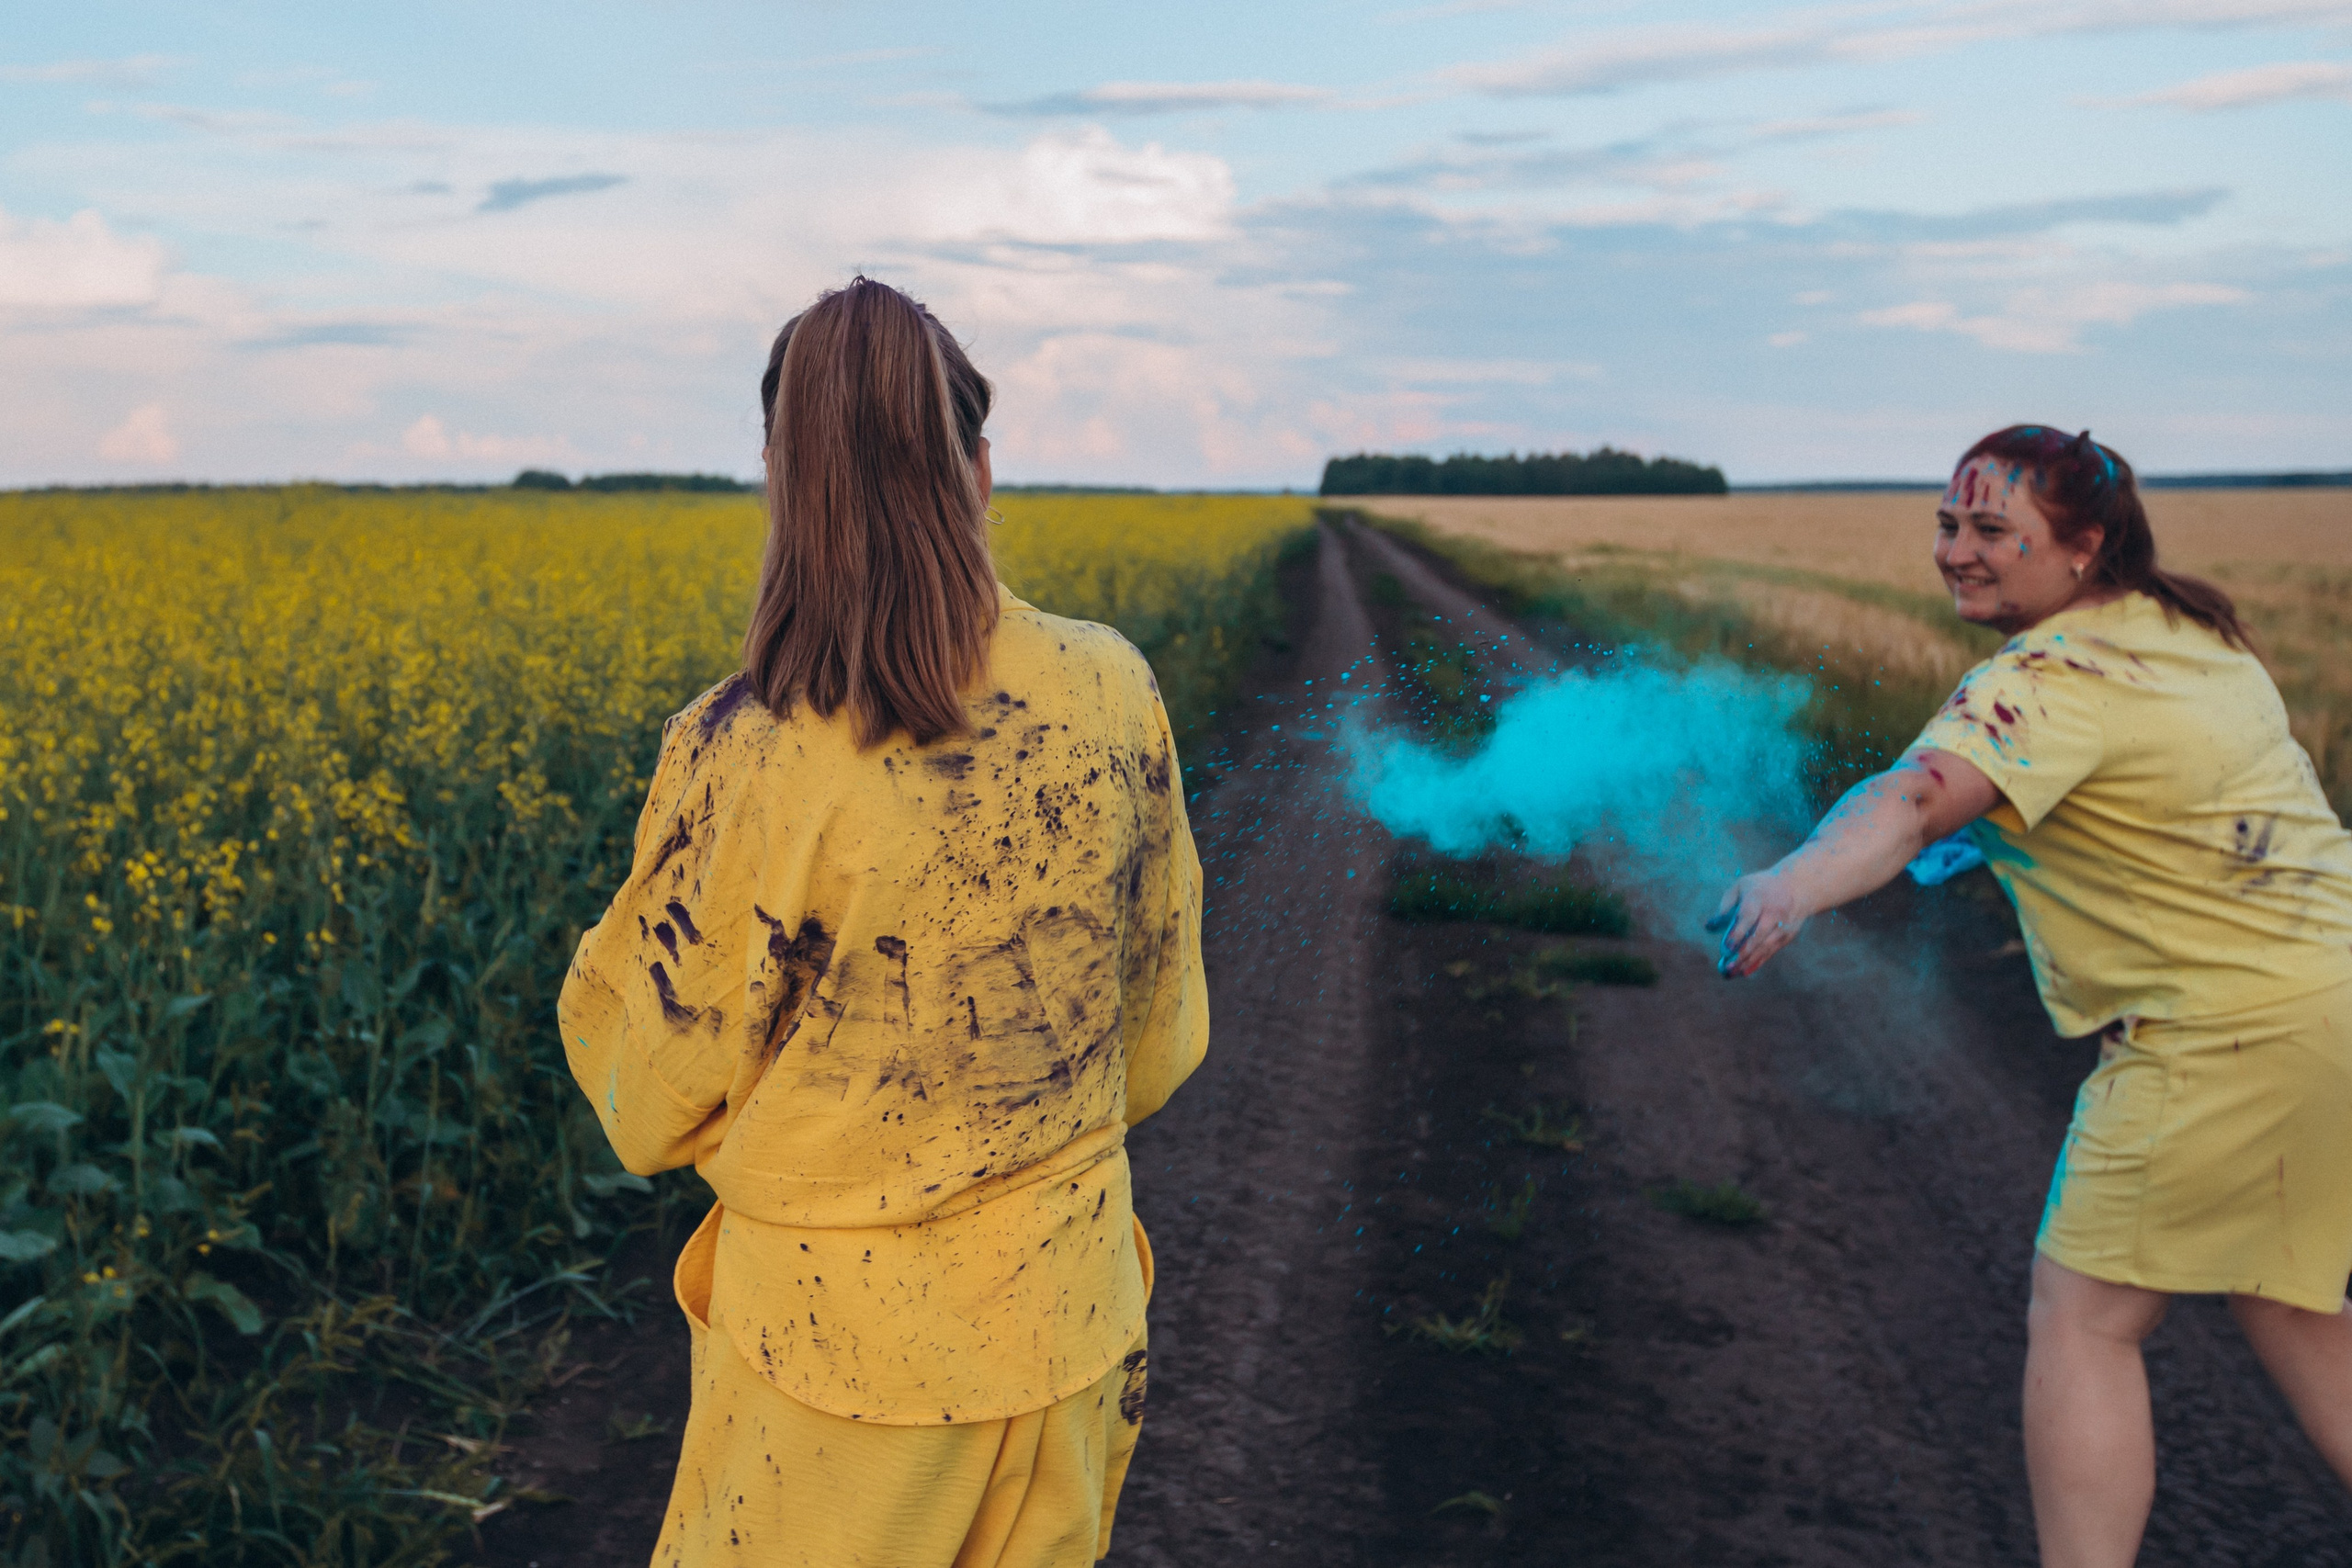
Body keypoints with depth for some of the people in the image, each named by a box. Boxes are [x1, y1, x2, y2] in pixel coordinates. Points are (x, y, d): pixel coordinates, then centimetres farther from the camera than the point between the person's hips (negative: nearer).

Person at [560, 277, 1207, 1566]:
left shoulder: (743, 759, -22)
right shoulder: (1115, 693, -10)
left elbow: (658, 1112, -9)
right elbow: (1158, 1033, 3)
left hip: (846, 1335, -3)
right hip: (1066, 1313, 4)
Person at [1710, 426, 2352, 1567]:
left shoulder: (2055, 679, -20)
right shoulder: (2184, 626, 10)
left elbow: (1916, 798, -39)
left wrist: (1795, 886, -55)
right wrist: (1997, 829, 15)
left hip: (2226, 1033, -10)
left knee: (2080, 1319, -4)